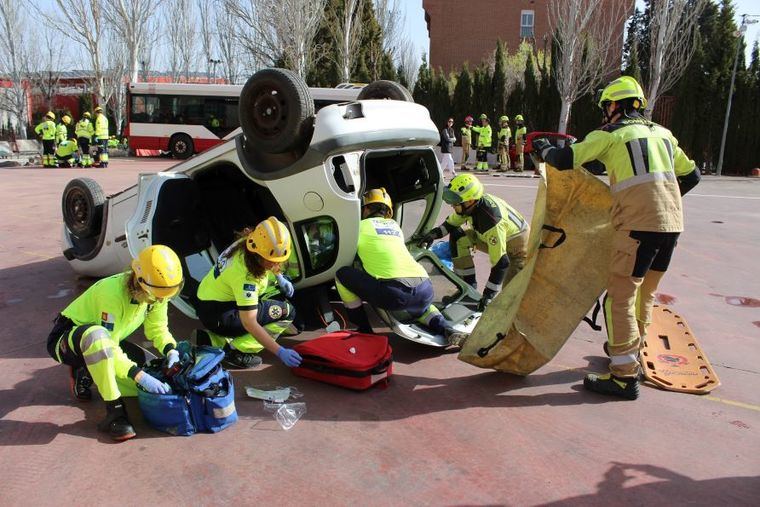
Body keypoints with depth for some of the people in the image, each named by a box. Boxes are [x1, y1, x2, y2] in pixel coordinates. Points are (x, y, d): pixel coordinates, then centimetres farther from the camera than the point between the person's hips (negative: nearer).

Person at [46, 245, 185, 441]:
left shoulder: (155, 292, -14)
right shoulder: (112, 293, -35)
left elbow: (158, 328, -2)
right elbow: (108, 346, -34)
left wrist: (172, 352, -22)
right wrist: (140, 376, -41)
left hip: (105, 342, 7)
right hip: (66, 341, -7)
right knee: (98, 335, -42)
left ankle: (88, 373, 10)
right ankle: (114, 412, -34)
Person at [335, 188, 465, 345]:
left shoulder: (361, 226, 15)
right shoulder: (394, 225, 30)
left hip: (394, 292, -6)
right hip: (425, 290, 6)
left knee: (342, 274, 13)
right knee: (418, 307, 41)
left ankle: (364, 330, 13)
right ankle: (447, 330, 11)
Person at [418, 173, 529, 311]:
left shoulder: (491, 220, -40)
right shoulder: (471, 204, -17)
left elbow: (500, 263, -37)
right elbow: (451, 223, 6)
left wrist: (488, 295, -34)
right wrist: (434, 234, -10)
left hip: (519, 245, -8)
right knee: (457, 237, -9)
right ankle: (469, 287, -3)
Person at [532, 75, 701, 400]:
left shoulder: (610, 134, 1)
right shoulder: (661, 133, 21)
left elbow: (565, 160, -6)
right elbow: (691, 176, 24)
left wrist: (544, 150, 15)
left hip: (638, 223, -8)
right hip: (672, 221, 8)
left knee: (620, 297, -3)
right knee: (645, 293, 22)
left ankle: (625, 376, -3)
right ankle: (632, 351, 39)